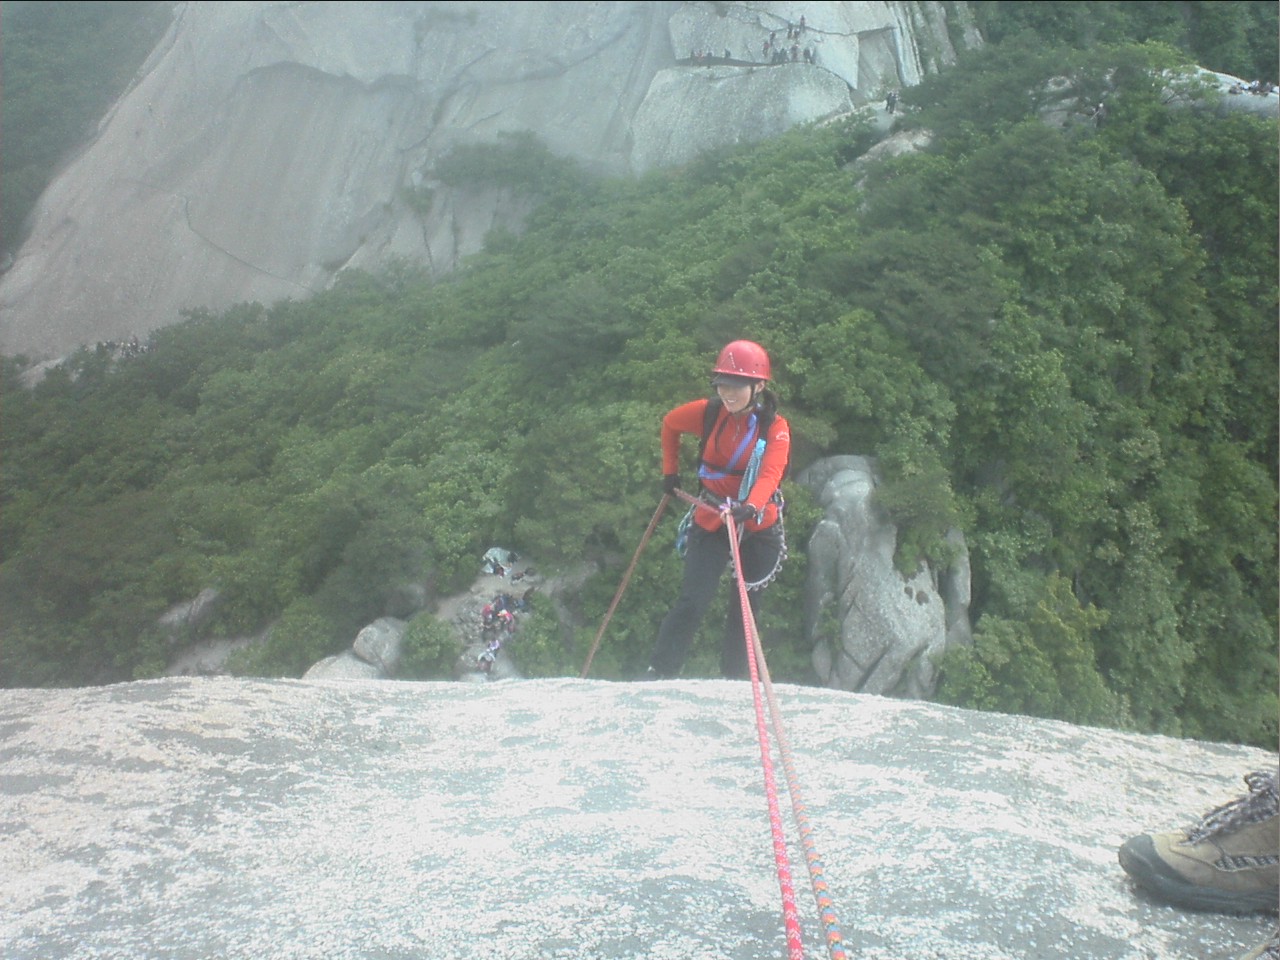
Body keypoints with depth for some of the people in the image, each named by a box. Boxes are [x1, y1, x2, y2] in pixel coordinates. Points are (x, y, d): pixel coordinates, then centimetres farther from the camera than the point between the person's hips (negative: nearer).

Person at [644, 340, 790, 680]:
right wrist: (670, 471, 14)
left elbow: (770, 475, -29)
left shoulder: (775, 428, -13)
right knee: (692, 602, -12)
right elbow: (669, 424, 13)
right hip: (711, 522, 0)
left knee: (746, 609, 11)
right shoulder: (708, 413, -7)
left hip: (758, 527, 0)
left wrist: (750, 507, -48)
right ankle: (658, 674, -8)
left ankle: (733, 680, 27)